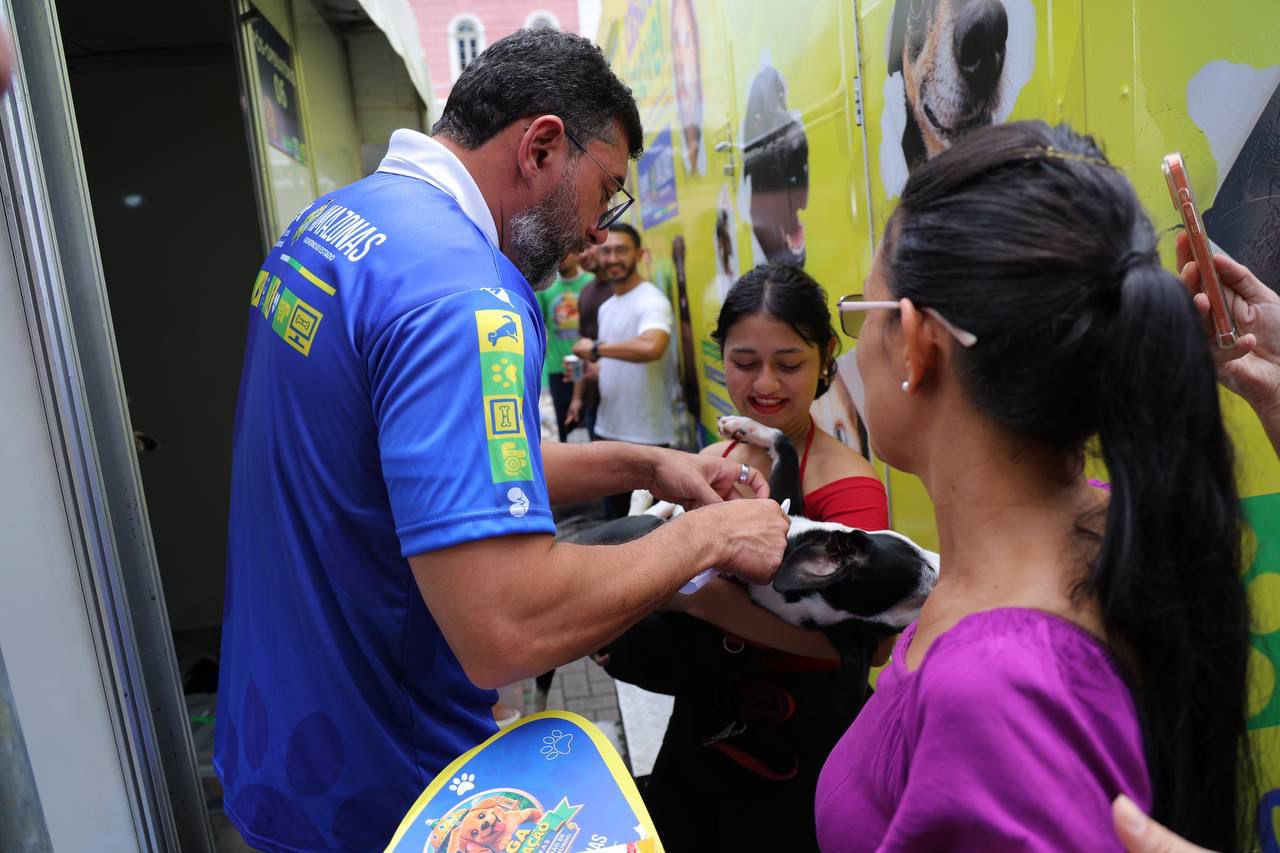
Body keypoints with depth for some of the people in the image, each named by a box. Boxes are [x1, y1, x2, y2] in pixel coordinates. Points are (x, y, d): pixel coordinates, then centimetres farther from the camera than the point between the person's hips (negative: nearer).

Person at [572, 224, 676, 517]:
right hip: (609, 428, 9)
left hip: (645, 434, -9)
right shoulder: (606, 307, 13)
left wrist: (596, 347, -24)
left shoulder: (651, 301, -16)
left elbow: (651, 348, -37)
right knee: (614, 516, 20)